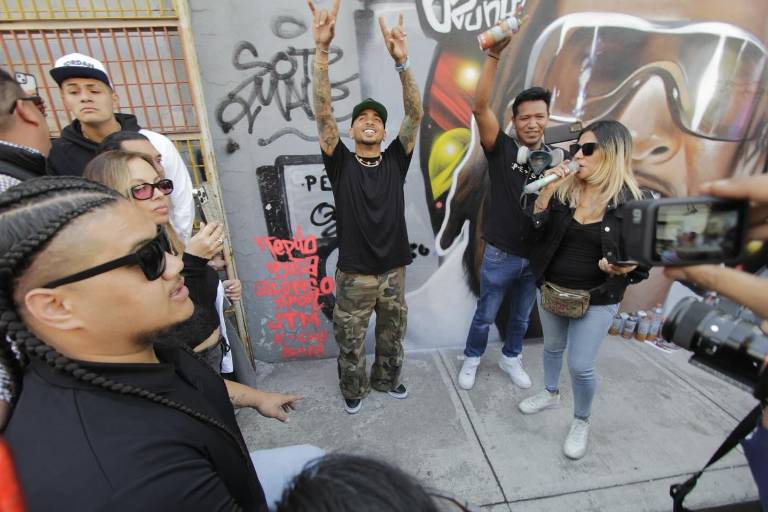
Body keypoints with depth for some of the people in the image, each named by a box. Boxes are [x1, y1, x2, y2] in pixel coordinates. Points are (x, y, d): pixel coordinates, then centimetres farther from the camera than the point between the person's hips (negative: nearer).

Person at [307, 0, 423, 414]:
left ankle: (386, 380, 49)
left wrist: (401, 60, -24)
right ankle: (353, 388, 44)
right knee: (350, 341, 16)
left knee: (392, 336, 22)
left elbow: (415, 115, -12)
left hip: (394, 270, 2)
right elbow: (322, 112, -18)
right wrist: (322, 49, -28)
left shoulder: (395, 161, -1)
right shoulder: (340, 163, -6)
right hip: (354, 274, -2)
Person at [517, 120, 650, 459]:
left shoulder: (632, 202, -12)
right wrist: (545, 192, -20)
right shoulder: (563, 191, -4)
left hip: (597, 300, -3)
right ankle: (550, 394, 50)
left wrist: (625, 268, -26)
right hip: (550, 290, 4)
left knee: (581, 367, 3)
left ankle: (582, 422, 32)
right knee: (552, 348, 23)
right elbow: (533, 231, -11)